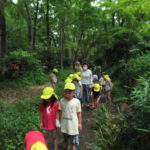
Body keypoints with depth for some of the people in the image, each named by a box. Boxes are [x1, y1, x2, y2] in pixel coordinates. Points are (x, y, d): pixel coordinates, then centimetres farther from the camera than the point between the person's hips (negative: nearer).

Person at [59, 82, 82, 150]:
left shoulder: (77, 101, -14)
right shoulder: (62, 101, -7)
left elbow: (79, 113, -5)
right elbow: (61, 112, 1)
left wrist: (80, 123, -2)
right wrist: (60, 122, 5)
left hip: (73, 125, -3)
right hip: (64, 125, 3)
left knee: (73, 142, 6)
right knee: (66, 140, 25)